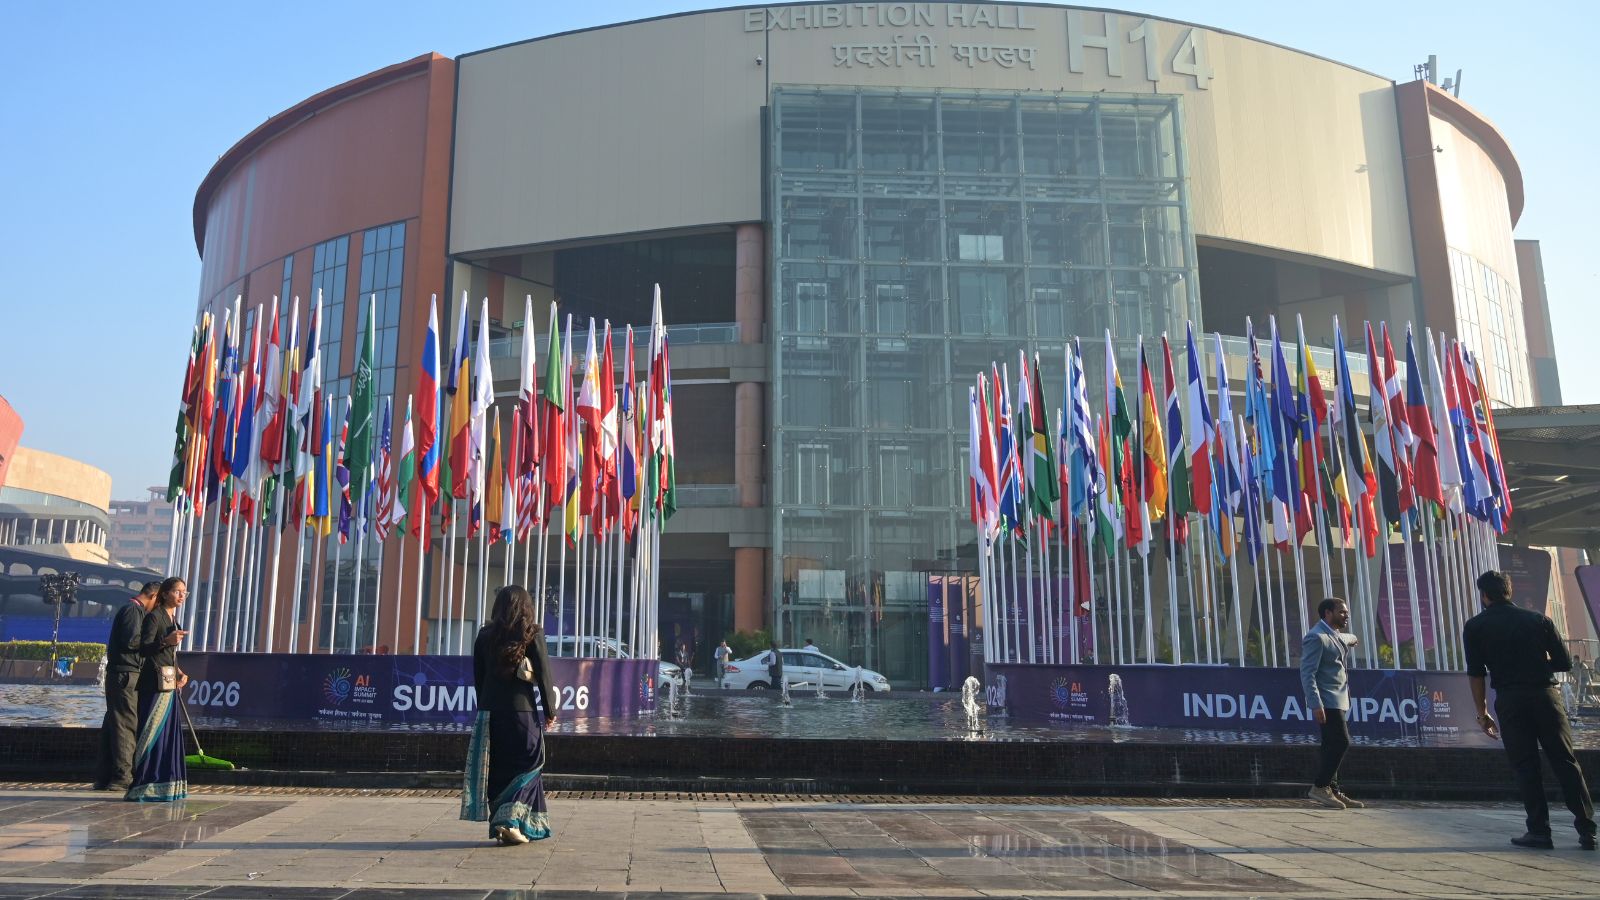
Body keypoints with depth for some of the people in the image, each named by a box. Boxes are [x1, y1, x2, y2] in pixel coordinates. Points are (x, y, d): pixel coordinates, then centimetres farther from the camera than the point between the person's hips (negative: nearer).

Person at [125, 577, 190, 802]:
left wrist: (179, 672, 12)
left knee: (168, 732, 10)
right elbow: (143, 648, -19)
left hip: (170, 683, 9)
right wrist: (166, 641, -35)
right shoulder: (154, 616, -9)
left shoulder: (173, 619, 17)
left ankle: (163, 784, 16)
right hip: (156, 682, -9)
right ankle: (143, 787, -5)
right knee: (152, 731, -9)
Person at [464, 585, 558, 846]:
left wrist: (485, 709, 16)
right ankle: (509, 820, -9)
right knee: (527, 766, 5)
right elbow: (544, 674, -6)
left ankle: (500, 825, 13)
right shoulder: (532, 634, -6)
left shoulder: (485, 636, 4)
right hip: (524, 711, -4)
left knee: (497, 770, 11)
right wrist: (550, 710, 2)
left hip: (491, 712, 4)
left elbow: (478, 678, 8)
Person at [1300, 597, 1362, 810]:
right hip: (1327, 702, -10)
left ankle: (1332, 790, 13)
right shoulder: (1316, 637, -12)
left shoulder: (1337, 636, 18)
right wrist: (1316, 704, -25)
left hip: (1339, 701, 10)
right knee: (1340, 742, -14)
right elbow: (1307, 673, -19)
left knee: (1332, 746, 9)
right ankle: (1320, 787, -9)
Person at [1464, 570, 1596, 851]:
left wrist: (1482, 712, 8)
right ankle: (1586, 829, 6)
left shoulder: (1475, 627, 5)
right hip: (1545, 695, 2)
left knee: (1525, 767, 4)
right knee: (1565, 762, 9)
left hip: (1510, 700, -2)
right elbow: (1565, 663, 9)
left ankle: (1539, 831, 2)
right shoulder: (1538, 620, 10)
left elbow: (1475, 673, 2)